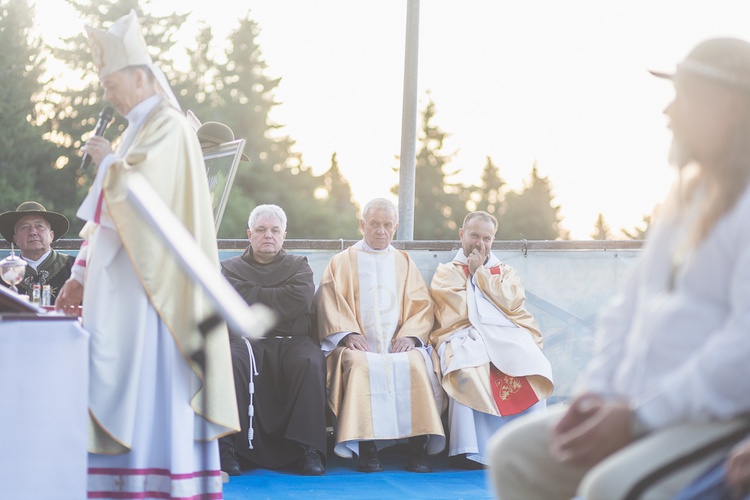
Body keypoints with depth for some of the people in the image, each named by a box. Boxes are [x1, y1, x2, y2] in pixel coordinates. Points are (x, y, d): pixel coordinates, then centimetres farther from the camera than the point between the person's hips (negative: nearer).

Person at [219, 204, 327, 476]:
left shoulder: (298, 265, 21)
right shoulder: (232, 267, 21)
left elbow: (301, 300, -1)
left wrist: (256, 298, 2)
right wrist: (279, 299, 1)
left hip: (293, 339, 1)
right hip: (247, 339, 0)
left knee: (311, 363, -34)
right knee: (229, 362, -35)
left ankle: (309, 449, -33)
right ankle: (226, 446, -33)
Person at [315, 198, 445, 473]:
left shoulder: (405, 263, 23)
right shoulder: (341, 262, 17)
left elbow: (422, 306, 13)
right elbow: (329, 304, 4)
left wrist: (409, 335, -6)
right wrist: (349, 334, -13)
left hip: (398, 344, 2)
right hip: (357, 345, -1)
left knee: (417, 364, -32)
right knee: (360, 365, -36)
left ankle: (417, 447, -33)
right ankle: (365, 448, -37)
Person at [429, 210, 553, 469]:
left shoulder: (506, 272, 26)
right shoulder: (446, 272, 20)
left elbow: (510, 301, 3)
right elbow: (458, 313, 1)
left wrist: (479, 272, 8)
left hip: (508, 336, 2)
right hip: (465, 338, -2)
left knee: (534, 370, -32)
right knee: (468, 372, -38)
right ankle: (472, 451, -36)